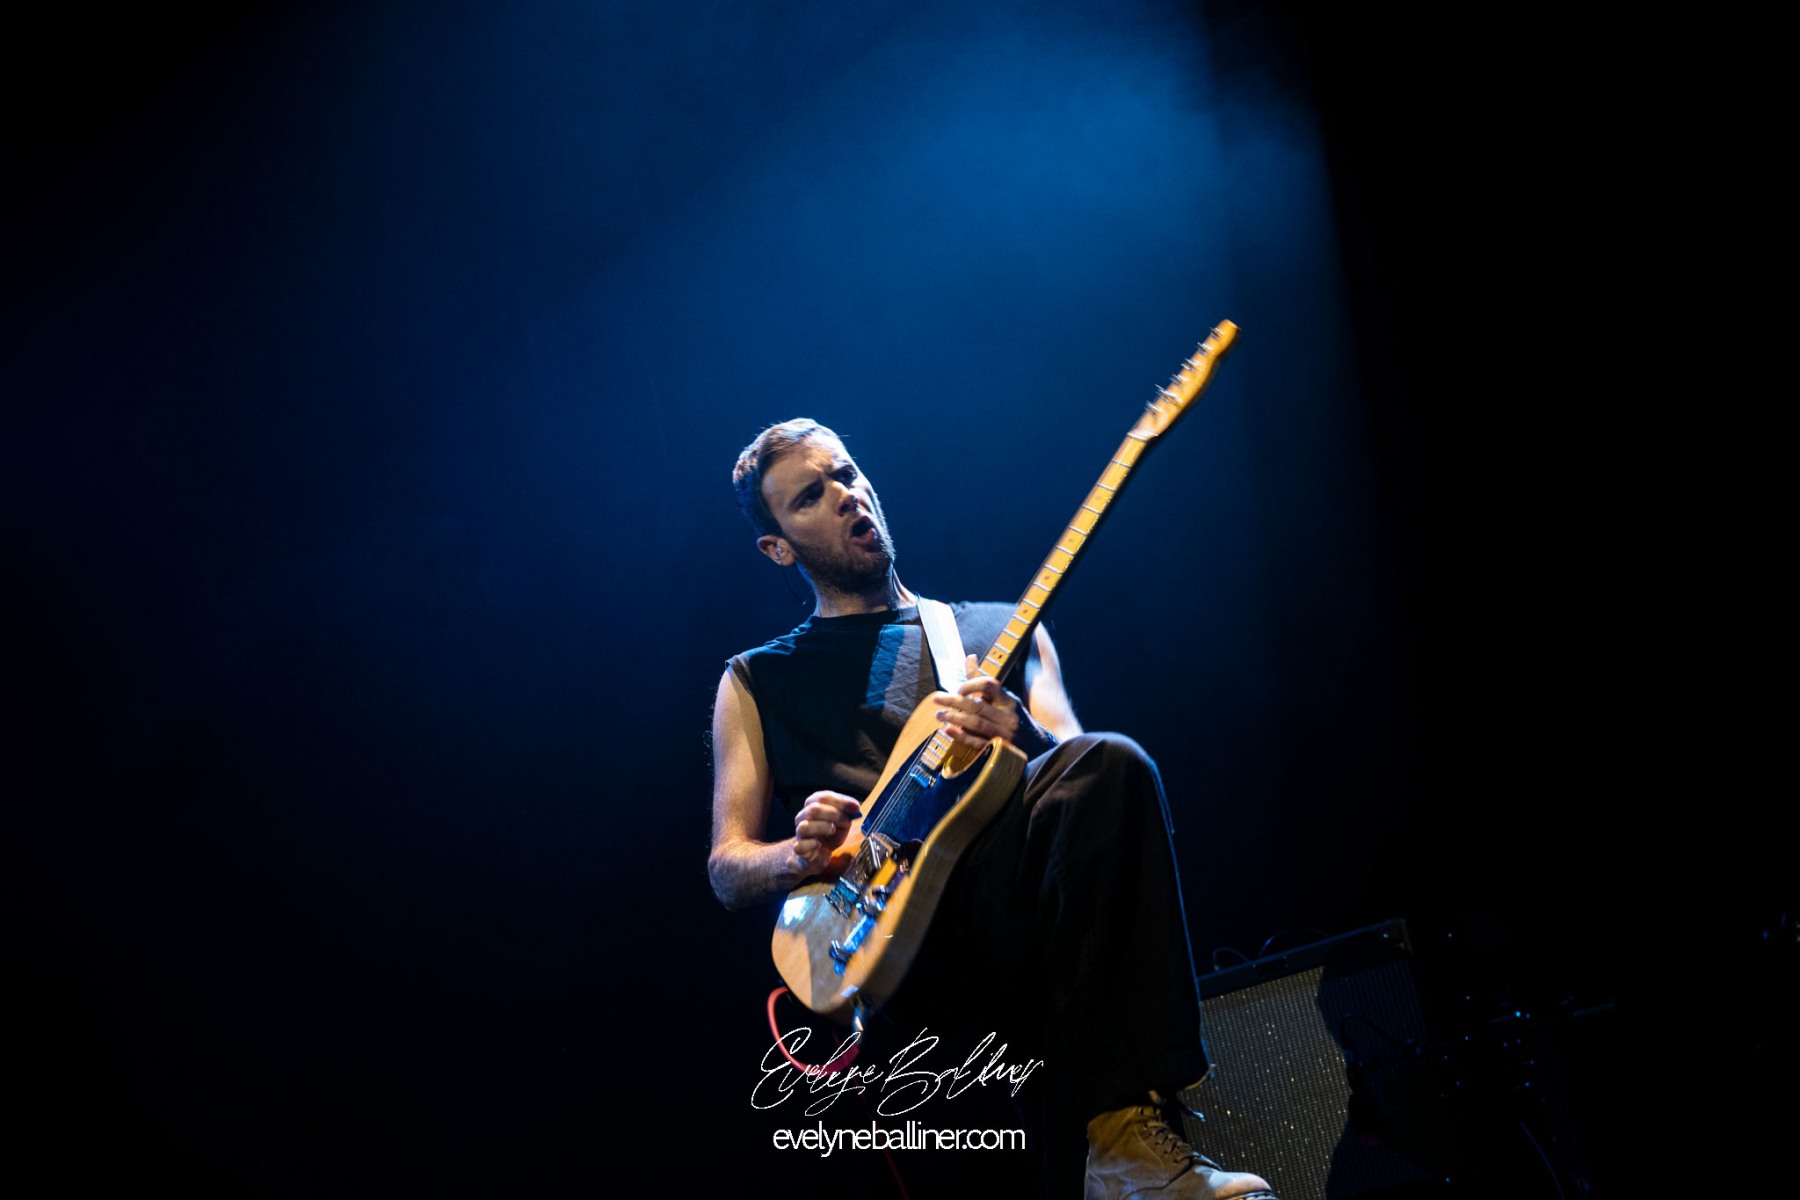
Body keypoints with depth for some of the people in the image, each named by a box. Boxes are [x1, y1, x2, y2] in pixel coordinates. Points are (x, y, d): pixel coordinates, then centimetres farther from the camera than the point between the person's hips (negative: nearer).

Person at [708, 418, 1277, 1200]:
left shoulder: (1002, 631, 27)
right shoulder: (756, 681, 23)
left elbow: (1075, 765, 13)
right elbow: (727, 869, 15)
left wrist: (1025, 739, -11)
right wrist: (804, 856, -9)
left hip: (1013, 906, 3)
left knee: (1112, 764, -33)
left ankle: (1128, 1135, -31)